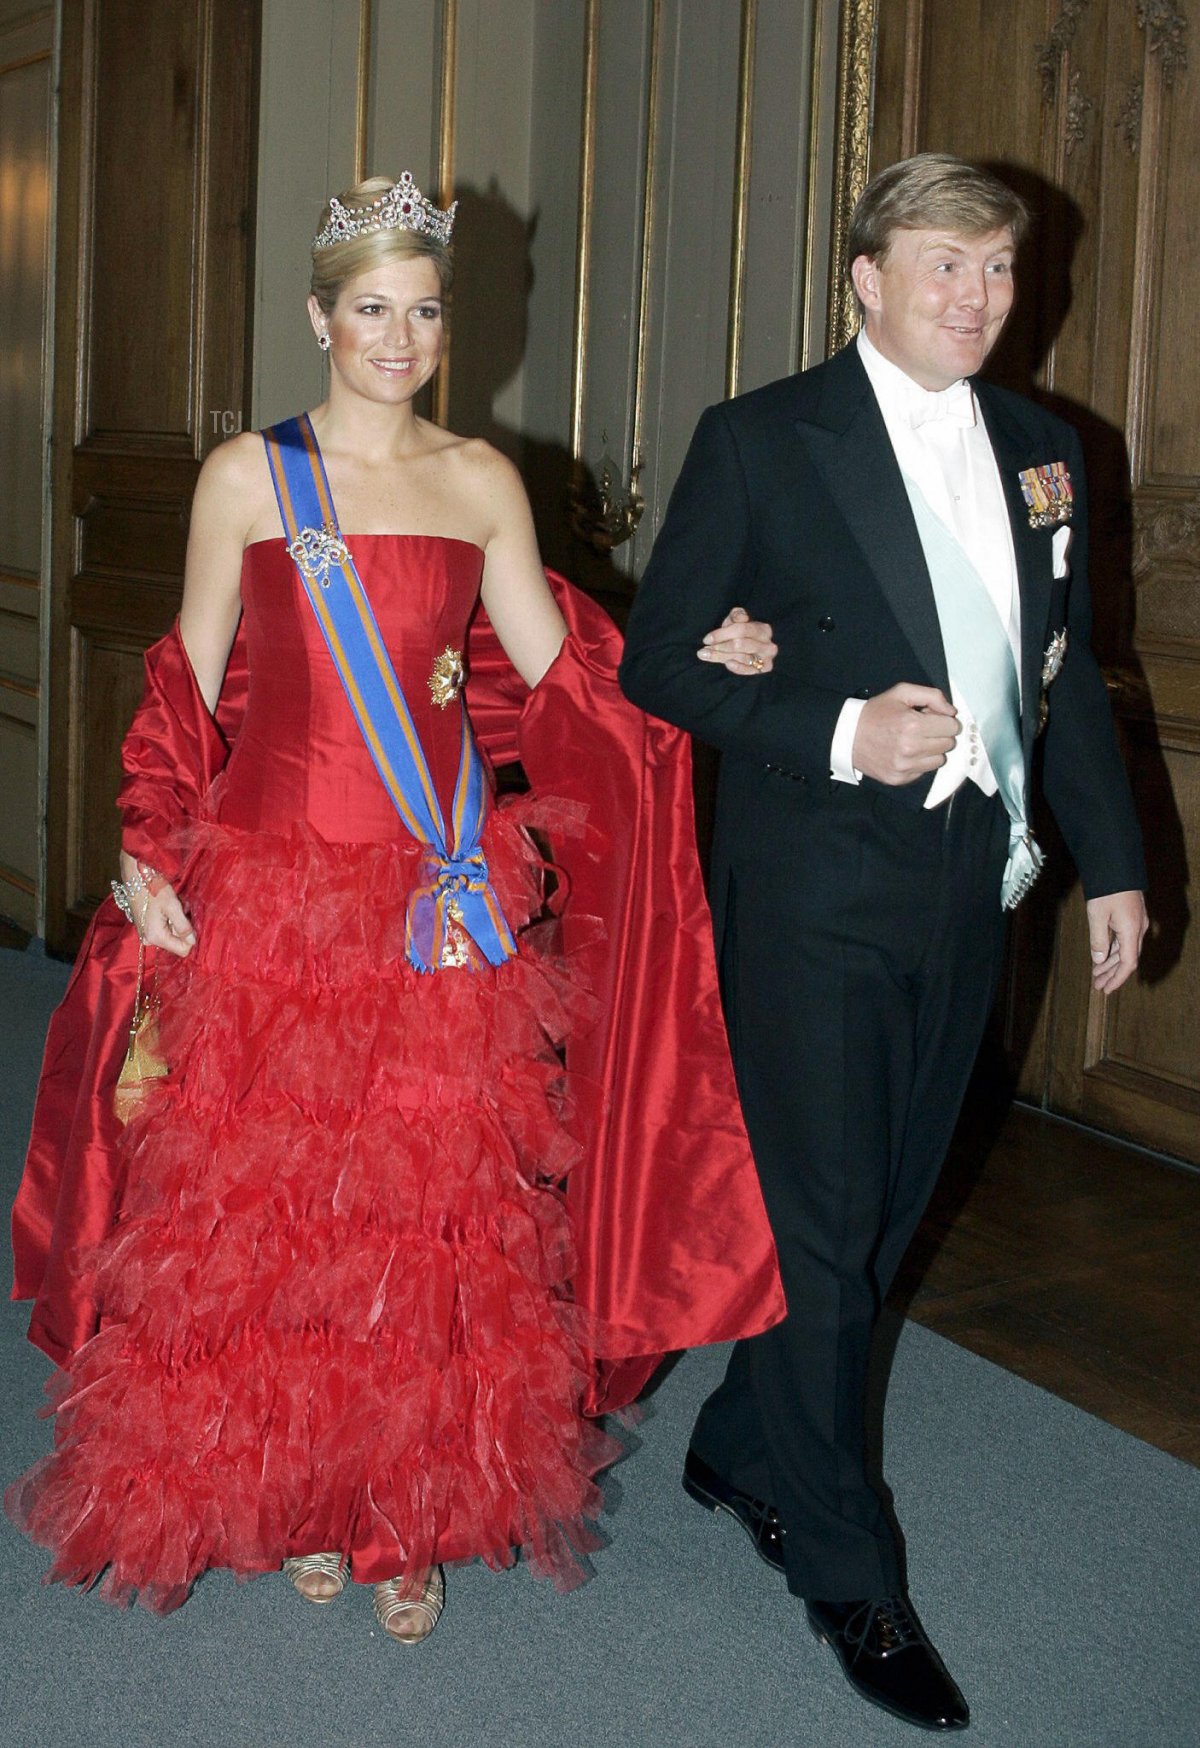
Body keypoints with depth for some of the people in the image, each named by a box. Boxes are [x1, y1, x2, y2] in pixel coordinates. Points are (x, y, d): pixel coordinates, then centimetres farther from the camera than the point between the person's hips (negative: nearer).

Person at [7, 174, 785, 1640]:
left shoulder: (480, 482, 9)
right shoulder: (247, 476, 4)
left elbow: (558, 665, 10)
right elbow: (188, 685, 6)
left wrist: (695, 655, -5)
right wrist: (149, 852, -3)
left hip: (442, 897, 1)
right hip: (267, 884, -1)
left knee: (433, 1204, 3)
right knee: (259, 1199, 3)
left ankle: (413, 1514, 19)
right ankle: (292, 1495, 24)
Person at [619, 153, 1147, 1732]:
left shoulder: (1042, 450, 11)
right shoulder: (761, 441, -5)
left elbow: (1066, 670, 17)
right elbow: (659, 659, -7)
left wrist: (1113, 860, 14)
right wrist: (841, 735, -20)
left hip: (965, 888, 6)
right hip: (815, 889, -6)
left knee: (884, 1213, 14)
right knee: (822, 1225, 0)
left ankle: (742, 1449, 35)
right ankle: (849, 1575, 15)